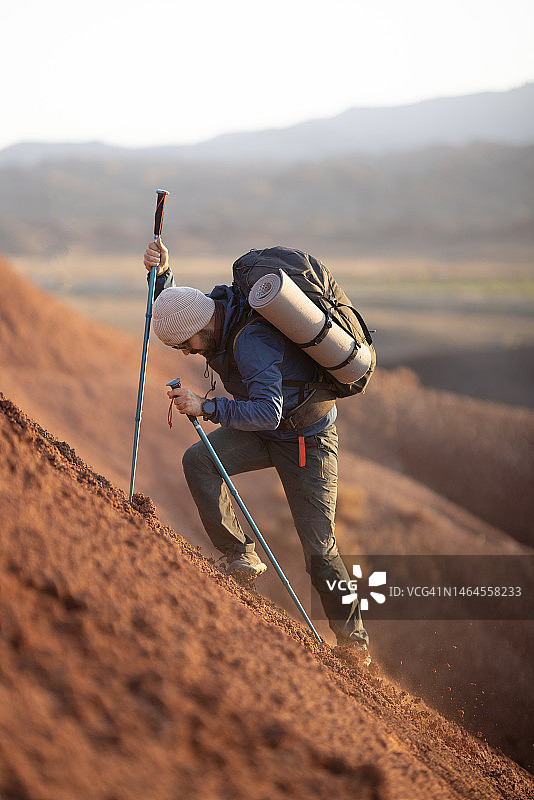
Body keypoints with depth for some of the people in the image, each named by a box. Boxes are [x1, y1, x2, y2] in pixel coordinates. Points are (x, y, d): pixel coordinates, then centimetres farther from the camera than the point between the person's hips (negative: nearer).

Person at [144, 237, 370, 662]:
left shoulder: (252, 341, -36)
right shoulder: (219, 303, -10)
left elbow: (268, 413, -44)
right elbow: (168, 309, 10)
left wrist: (207, 407, -42)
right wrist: (162, 272, -10)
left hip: (306, 441, -8)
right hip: (262, 432, 8)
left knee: (319, 549, -4)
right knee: (198, 461, -19)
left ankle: (352, 636, 16)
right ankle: (242, 557, -7)